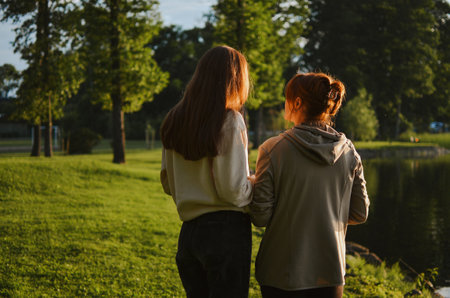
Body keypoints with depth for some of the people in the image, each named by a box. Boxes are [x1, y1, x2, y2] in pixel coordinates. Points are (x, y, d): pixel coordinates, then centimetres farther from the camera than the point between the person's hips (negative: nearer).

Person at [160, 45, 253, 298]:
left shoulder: (175, 120, 7)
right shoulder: (229, 121, -13)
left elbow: (168, 183, 14)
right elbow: (234, 190, -17)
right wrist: (257, 184, 1)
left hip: (189, 230, 7)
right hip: (226, 230, -6)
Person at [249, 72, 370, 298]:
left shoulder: (273, 150, -13)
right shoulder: (348, 152, -2)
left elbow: (261, 217, -12)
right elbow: (359, 214, 4)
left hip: (283, 273, -3)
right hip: (331, 270, 3)